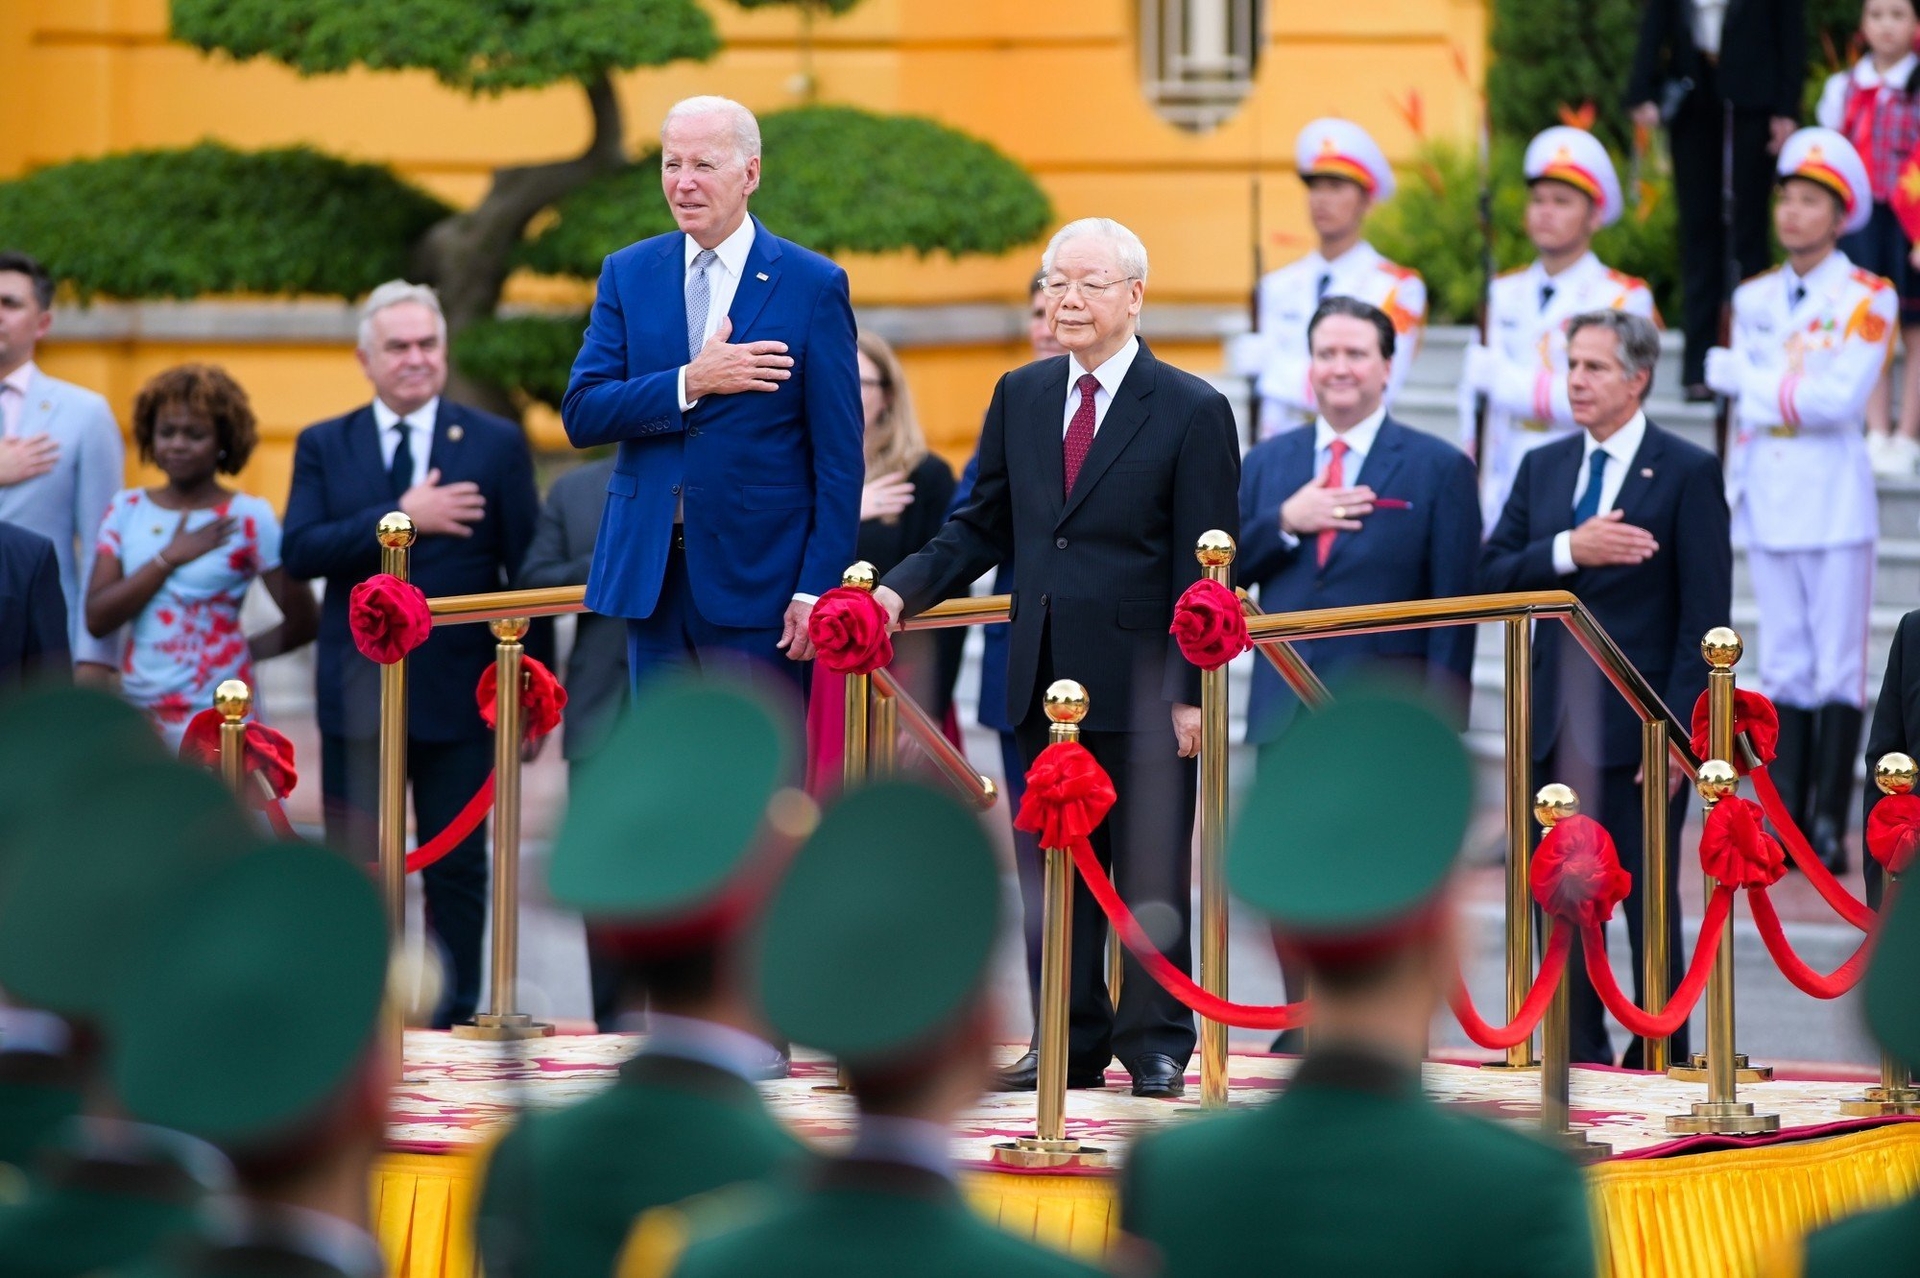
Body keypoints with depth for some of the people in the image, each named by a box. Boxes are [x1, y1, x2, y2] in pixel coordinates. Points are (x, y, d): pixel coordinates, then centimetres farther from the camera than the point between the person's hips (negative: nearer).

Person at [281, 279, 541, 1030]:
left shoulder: (496, 444, 4)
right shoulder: (324, 447, 7)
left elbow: (528, 573, 2)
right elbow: (299, 551, -8)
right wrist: (401, 516, -17)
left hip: (457, 697, -1)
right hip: (357, 695, 1)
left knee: (457, 870, 3)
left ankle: (452, 1027, 9)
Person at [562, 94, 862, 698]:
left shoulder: (813, 285, -2)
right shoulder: (627, 275, 9)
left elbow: (839, 457, -3)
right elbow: (581, 414, 0)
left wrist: (818, 589, -11)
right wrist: (690, 383, -15)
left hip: (758, 576, -4)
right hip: (652, 573, 4)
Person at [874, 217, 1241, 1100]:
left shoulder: (1192, 413, -4)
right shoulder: (1020, 398, 11)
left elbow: (1208, 567, -6)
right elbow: (984, 526, 14)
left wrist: (1192, 690, -12)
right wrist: (903, 590, -2)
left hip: (1141, 689, -5)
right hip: (1045, 680, 5)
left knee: (1150, 870, 2)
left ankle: (1156, 1046, 11)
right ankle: (1071, 1044, 15)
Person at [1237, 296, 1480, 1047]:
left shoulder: (1438, 469, 1)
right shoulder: (1268, 463, 13)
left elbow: (1454, 606, -2)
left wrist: (1439, 723, -10)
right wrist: (1284, 523, -10)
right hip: (1286, 713, 4)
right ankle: (1301, 1034, 13)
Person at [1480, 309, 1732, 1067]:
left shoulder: (1688, 474, -3)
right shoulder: (1543, 468, 13)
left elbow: (1705, 617, -7)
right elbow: (1493, 576, 3)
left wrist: (1677, 728, -14)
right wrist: (1569, 550, -15)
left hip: (1639, 727, -5)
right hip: (1557, 723, 5)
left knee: (1651, 905, 0)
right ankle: (1576, 1058, 14)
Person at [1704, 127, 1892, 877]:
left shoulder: (1869, 299, -4)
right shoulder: (1754, 299, 12)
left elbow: (1842, 397, -15)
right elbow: (1732, 380, 6)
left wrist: (1752, 381, -11)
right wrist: (1794, 389, -8)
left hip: (1832, 496, -5)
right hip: (1766, 495, 5)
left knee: (1838, 666, -5)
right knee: (1785, 666, 5)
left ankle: (1830, 829, -4)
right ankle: (1785, 824, 6)